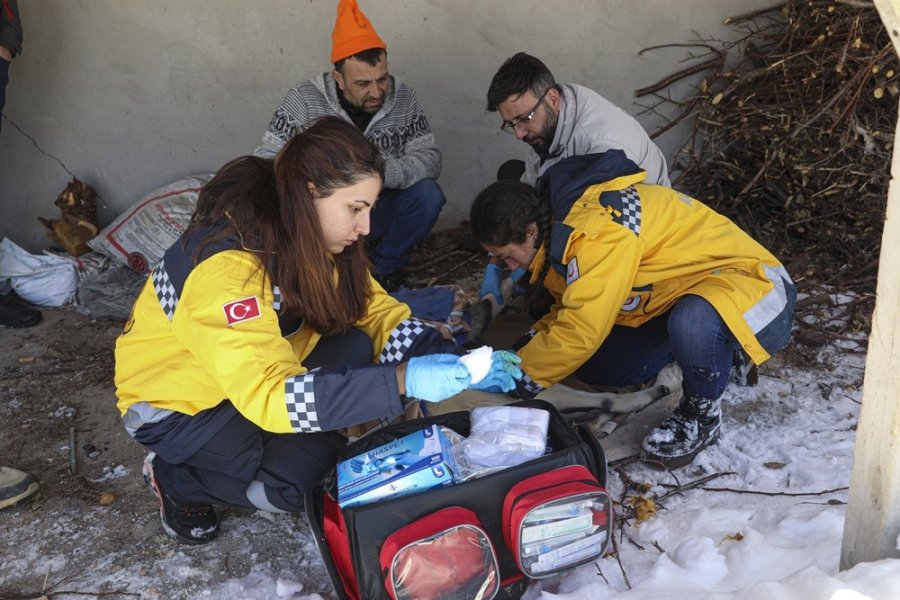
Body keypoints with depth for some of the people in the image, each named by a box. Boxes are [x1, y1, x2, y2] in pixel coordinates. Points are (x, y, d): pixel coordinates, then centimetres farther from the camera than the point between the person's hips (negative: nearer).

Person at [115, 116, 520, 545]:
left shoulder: (310, 236, -11)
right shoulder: (226, 267, -34)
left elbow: (374, 310, -9)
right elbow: (267, 394, -39)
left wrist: (455, 363, -25)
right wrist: (402, 381, -45)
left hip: (262, 370, 7)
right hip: (176, 402, -7)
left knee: (356, 349, -16)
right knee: (293, 481, -25)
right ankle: (174, 478, 2)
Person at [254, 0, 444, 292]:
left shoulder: (403, 98, -9)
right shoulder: (304, 100, -16)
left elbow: (430, 158, -15)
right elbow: (266, 161, -18)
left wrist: (385, 171, -35)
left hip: (378, 211, 2)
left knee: (428, 195, -24)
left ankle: (384, 268, 2)